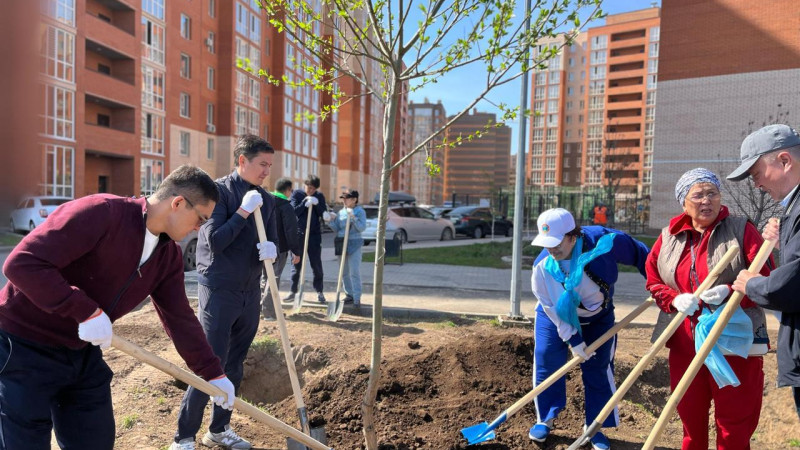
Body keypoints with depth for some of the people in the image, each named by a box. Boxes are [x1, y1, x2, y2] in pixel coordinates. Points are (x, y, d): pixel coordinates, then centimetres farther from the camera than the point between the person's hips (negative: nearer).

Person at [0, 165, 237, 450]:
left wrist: (213, 373, 4)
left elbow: (180, 318, 3)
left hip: (83, 352, 7)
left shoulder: (169, 256, -1)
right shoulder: (100, 212, -26)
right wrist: (86, 311, -31)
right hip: (25, 348, -7)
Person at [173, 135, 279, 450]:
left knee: (234, 367, 14)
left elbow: (273, 243, 9)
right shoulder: (219, 191, -9)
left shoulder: (267, 200, 9)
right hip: (219, 291, -6)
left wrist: (271, 251, -13)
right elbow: (214, 241, -17)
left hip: (250, 293, 6)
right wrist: (243, 211, -21)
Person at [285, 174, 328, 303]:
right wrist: (305, 203, -20)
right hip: (298, 234, -1)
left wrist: (317, 204, -16)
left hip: (314, 235, 1)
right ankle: (293, 291, 16)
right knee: (296, 264, 6)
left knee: (316, 264, 4)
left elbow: (324, 214, 0)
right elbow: (293, 211, -7)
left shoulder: (319, 196, 5)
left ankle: (319, 292, 13)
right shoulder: (297, 194, 1)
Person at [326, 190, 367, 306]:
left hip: (354, 244, -6)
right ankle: (349, 295, 22)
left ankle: (357, 298, -4)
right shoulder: (341, 212, 11)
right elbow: (336, 230, 12)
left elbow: (362, 227, -14)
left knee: (354, 272, -8)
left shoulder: (360, 211, -3)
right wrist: (332, 220, -3)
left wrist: (353, 218, -23)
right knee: (344, 272, 10)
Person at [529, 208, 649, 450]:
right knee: (546, 362, -3)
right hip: (555, 316, 0)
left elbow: (639, 254, -13)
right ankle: (545, 419, 18)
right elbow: (551, 308, -18)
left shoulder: (605, 242, -33)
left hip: (599, 318, 0)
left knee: (598, 371, 3)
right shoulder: (542, 267, -28)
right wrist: (573, 340, -17)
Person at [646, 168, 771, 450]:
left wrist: (731, 292, -23)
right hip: (684, 344, 3)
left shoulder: (742, 230, -4)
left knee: (734, 425, 7)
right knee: (689, 416, 17)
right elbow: (653, 281, 9)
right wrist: (674, 299, -10)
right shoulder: (668, 237, 5)